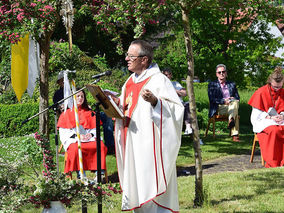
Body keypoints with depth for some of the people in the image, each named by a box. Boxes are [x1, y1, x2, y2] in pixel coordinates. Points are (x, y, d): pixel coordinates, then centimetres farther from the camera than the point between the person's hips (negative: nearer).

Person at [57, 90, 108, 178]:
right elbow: (63, 131, 4)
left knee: (101, 146, -30)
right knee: (76, 148, -39)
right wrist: (76, 135, -11)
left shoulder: (89, 113, 24)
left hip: (89, 138, 2)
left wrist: (91, 134, -7)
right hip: (73, 140, -2)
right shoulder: (66, 113, 15)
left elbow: (95, 128, 17)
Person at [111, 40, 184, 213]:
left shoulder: (158, 80, -9)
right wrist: (117, 103, 4)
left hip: (150, 144, -8)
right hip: (132, 144, 8)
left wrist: (155, 101, -31)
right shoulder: (130, 81, 15)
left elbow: (175, 108, -17)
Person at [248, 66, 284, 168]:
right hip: (262, 122, -4)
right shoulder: (261, 93, -5)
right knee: (273, 130, -37)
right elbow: (257, 114, -4)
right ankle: (272, 163, -32)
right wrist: (270, 117, -18)